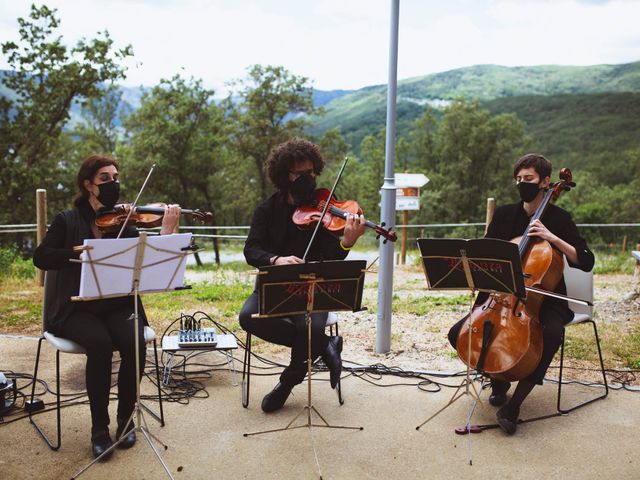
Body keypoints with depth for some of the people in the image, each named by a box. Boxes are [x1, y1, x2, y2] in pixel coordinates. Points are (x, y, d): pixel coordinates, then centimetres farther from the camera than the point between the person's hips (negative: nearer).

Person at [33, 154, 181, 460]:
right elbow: (41, 258, -10)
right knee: (100, 344, -32)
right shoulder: (67, 221, 6)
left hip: (117, 305, 2)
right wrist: (81, 254, -25)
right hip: (77, 308, -2)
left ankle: (125, 419, -7)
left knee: (134, 342, -29)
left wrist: (167, 231, -16)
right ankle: (99, 428, -14)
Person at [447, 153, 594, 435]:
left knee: (552, 334, -36)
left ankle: (513, 405, -25)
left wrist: (552, 237, -22)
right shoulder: (504, 215, 7)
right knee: (458, 334, -14)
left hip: (544, 300, -3)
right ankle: (498, 379, 12)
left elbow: (585, 262, -10)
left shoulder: (559, 219, -3)